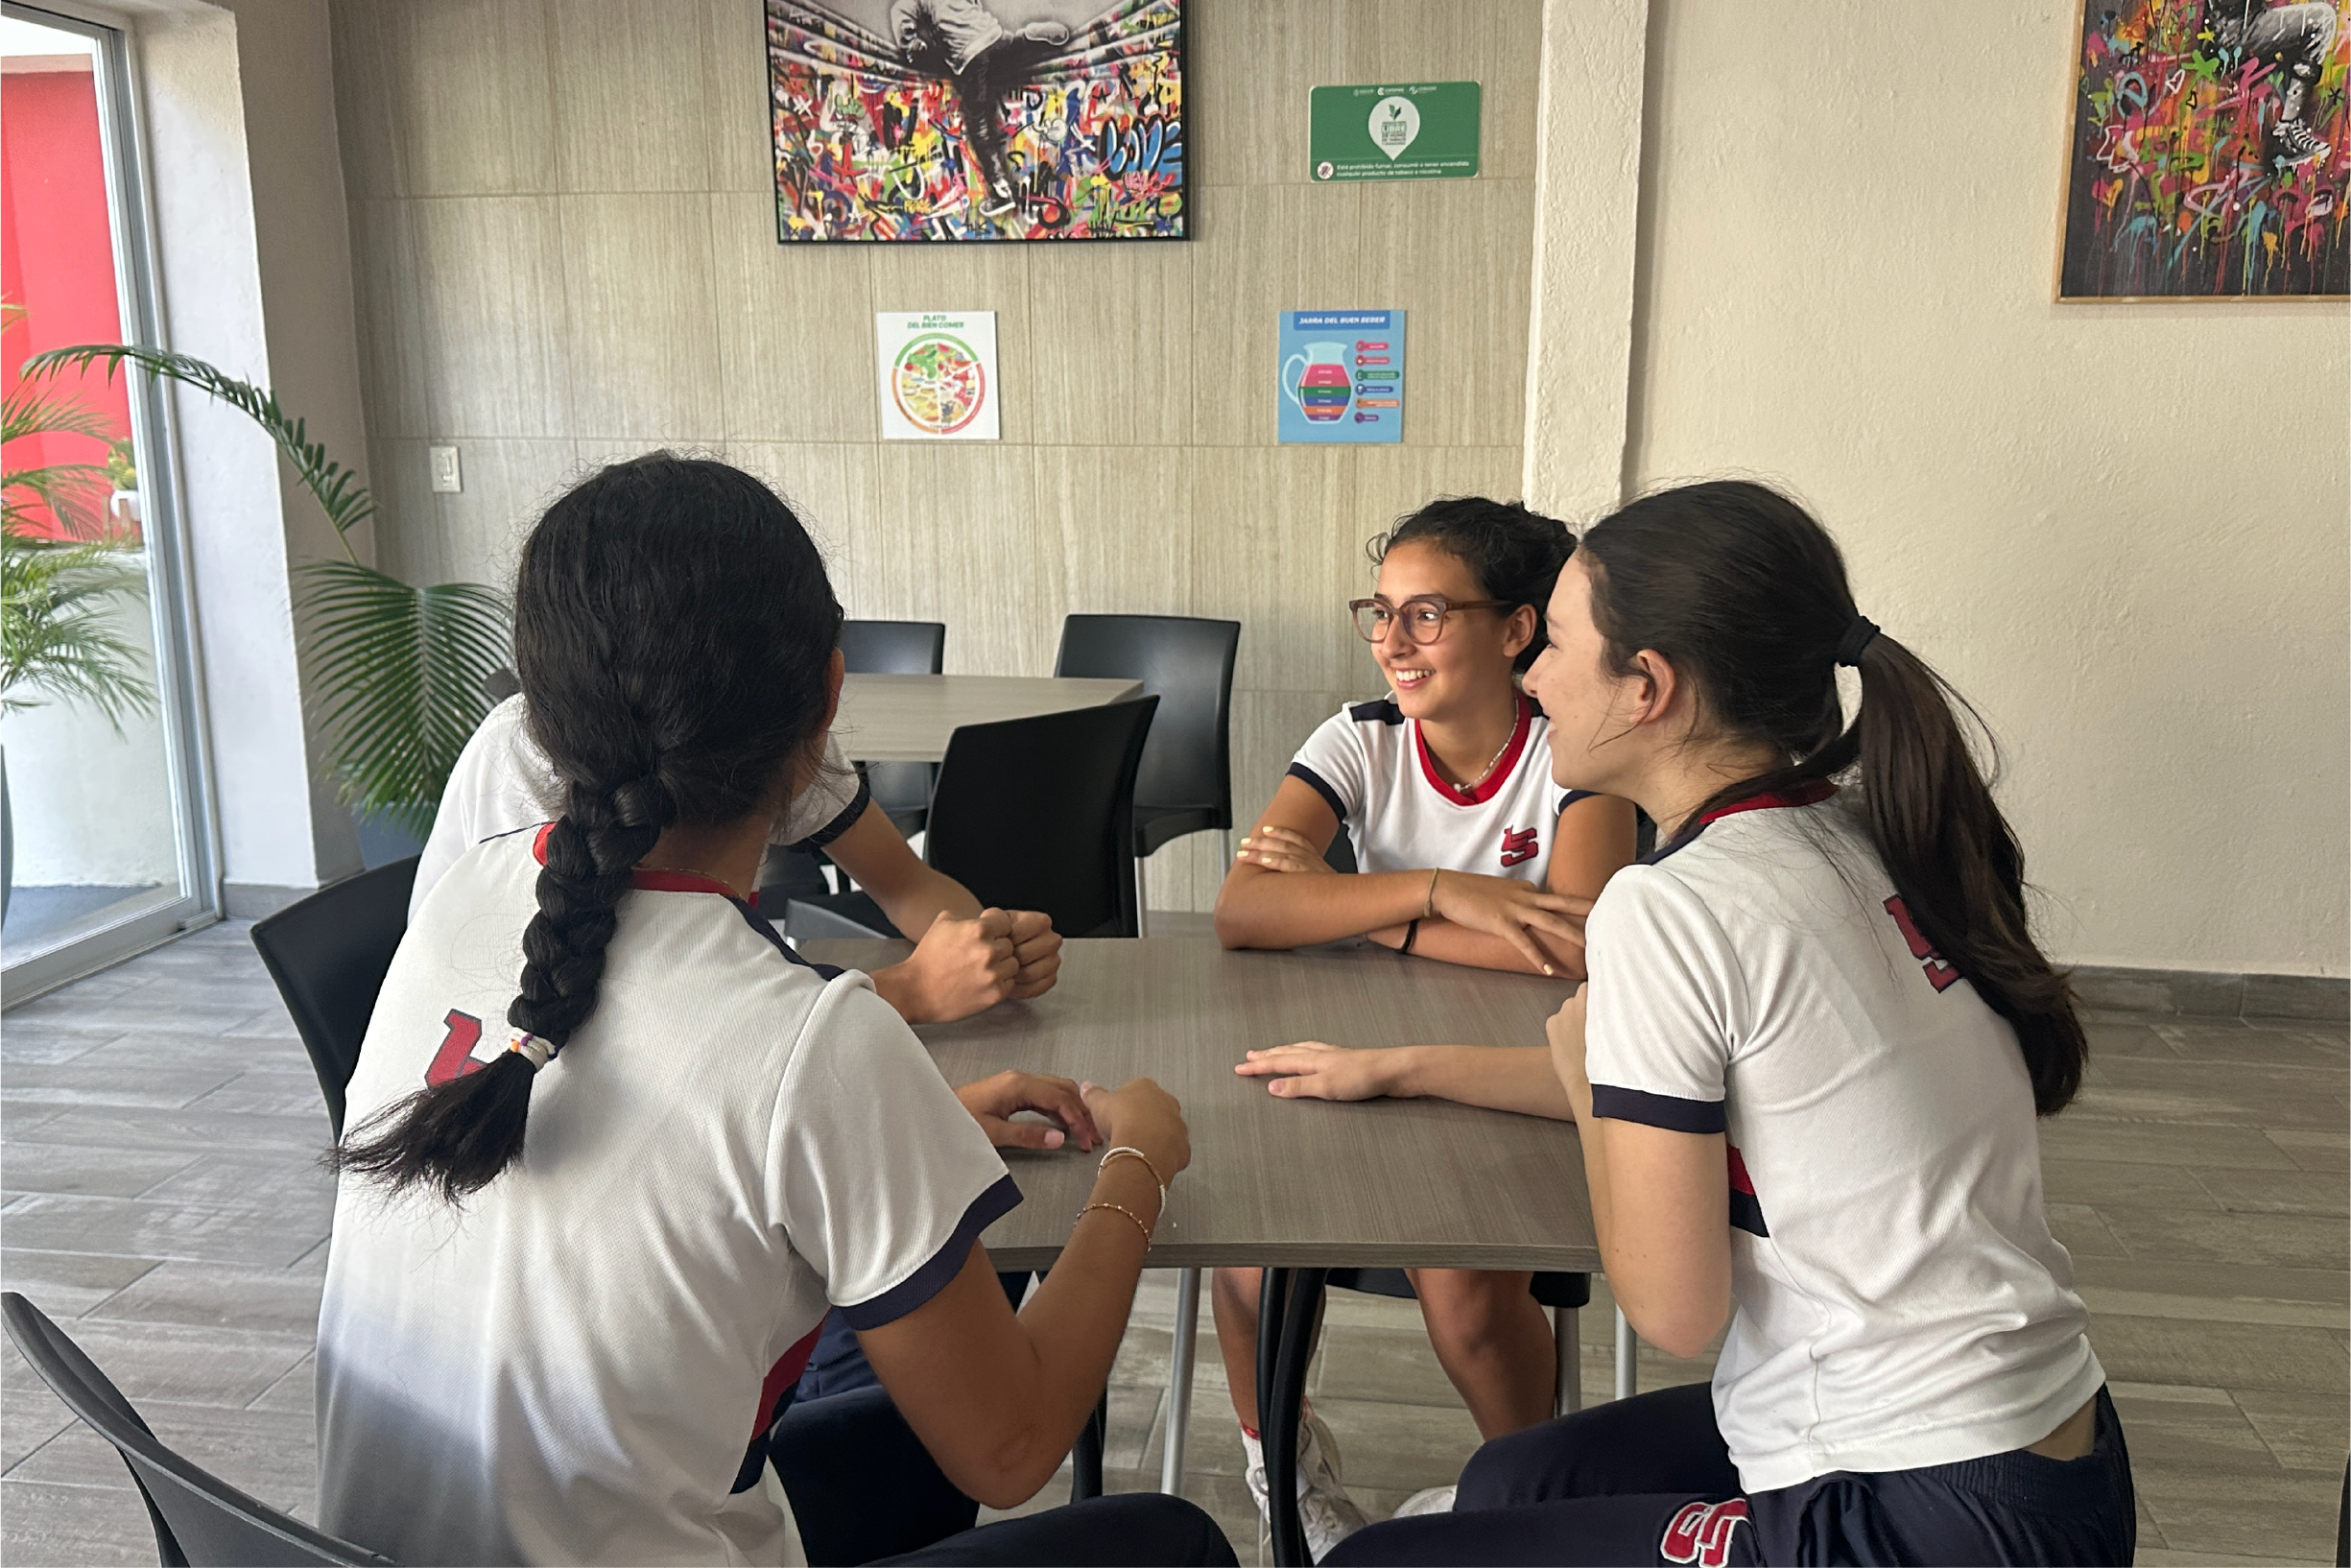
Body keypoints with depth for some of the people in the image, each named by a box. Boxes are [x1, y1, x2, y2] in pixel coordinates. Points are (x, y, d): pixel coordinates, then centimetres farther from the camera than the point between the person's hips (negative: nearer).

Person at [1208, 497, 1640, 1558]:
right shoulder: (1361, 744, -3)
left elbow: (1581, 947, -26)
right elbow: (1241, 911, -19)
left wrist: (1349, 910, -20)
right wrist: (1440, 892, -28)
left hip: (1525, 1098, -3)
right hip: (1360, 1073, 3)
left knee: (1463, 1285, -26)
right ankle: (1283, 1460, 13)